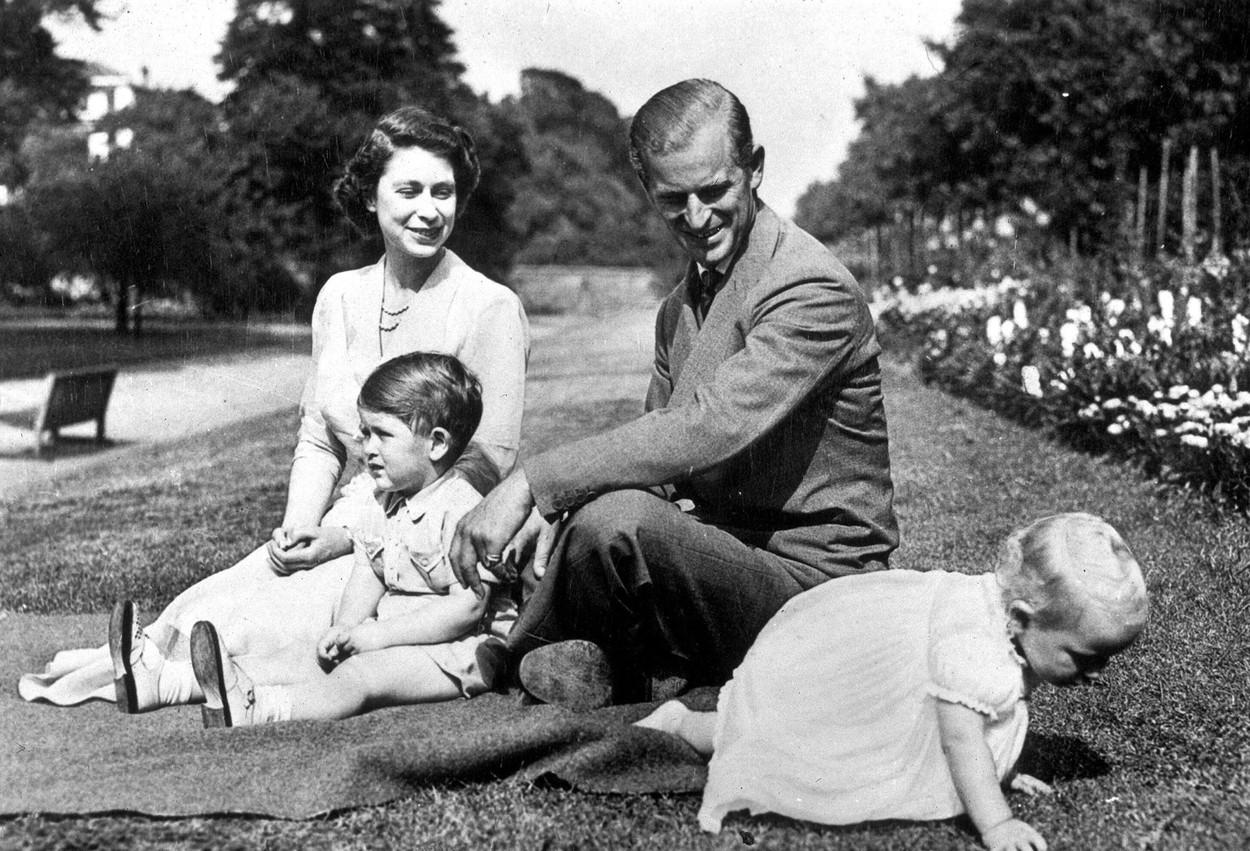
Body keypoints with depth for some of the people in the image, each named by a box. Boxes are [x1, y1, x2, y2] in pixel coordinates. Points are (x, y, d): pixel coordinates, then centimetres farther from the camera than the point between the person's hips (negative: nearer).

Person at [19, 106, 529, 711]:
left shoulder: (490, 309, -8)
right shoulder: (341, 297, 10)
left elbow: (487, 464, -12)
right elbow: (317, 440, 13)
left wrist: (349, 536, -15)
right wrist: (299, 530, -8)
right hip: (348, 526, 5)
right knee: (246, 587, -21)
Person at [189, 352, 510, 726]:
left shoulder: (462, 509, -16)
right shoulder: (387, 501, 13)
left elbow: (467, 607, -22)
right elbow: (368, 575, 11)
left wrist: (378, 635, -20)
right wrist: (344, 630, -10)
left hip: (457, 649, -10)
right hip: (393, 639, 10)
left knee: (361, 673, -29)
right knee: (306, 656, -5)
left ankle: (253, 709, -46)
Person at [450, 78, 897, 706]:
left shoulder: (813, 291, -17)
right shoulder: (681, 304, 13)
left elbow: (711, 428, -29)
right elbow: (658, 439, 11)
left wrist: (535, 483, -30)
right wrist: (559, 505, -11)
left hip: (811, 579, -9)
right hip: (726, 549, 9)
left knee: (617, 522, -31)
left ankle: (525, 657, -6)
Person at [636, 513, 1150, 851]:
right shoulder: (972, 648, -43)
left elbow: (1003, 702, 1)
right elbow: (961, 739, -43)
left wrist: (1003, 771, -1)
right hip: (810, 660, -8)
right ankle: (681, 723, 27)